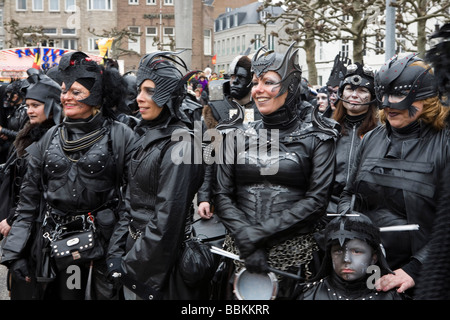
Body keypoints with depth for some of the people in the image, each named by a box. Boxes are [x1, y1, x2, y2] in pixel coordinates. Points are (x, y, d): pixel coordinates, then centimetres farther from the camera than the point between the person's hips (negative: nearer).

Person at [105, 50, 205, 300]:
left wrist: (131, 267, -15)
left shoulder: (179, 145, -19)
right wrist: (116, 252, 1)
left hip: (159, 264, -7)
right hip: (135, 248, 8)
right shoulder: (148, 137, 7)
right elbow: (131, 203, 9)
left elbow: (168, 219, -22)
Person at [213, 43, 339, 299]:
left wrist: (259, 234, -15)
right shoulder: (238, 137, 7)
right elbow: (222, 195, 2)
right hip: (240, 251, 3)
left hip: (295, 253, -2)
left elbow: (317, 199, -9)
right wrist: (246, 240, -14)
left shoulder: (317, 139, -1)